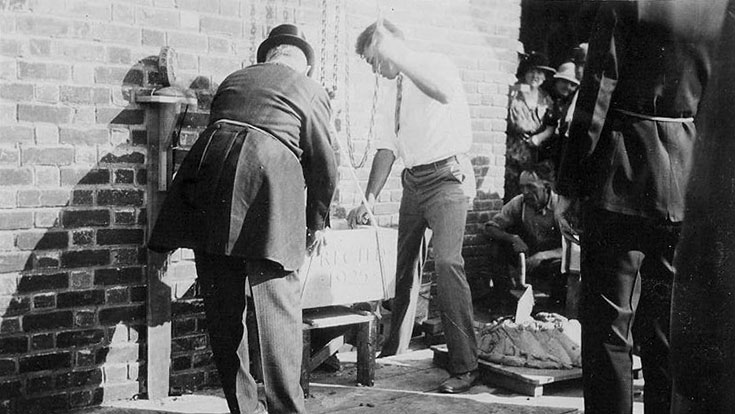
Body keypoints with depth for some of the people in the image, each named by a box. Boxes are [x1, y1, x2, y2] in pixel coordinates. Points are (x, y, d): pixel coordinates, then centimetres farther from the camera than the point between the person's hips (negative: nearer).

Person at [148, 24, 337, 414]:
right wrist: (316, 222, 28)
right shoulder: (310, 91, 18)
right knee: (277, 303, -3)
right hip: (269, 176, -3)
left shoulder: (233, 80, 29)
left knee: (223, 309, 8)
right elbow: (323, 164, 16)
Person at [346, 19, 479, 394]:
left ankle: (464, 367, -14)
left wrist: (398, 55, -26)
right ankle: (393, 353, 22)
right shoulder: (394, 96, 18)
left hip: (447, 175, -8)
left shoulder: (436, 64, -4)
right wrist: (369, 200, 3)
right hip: (413, 181, 8)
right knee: (404, 264, 9)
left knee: (447, 261, -18)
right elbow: (386, 151, 13)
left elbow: (445, 93, -30)